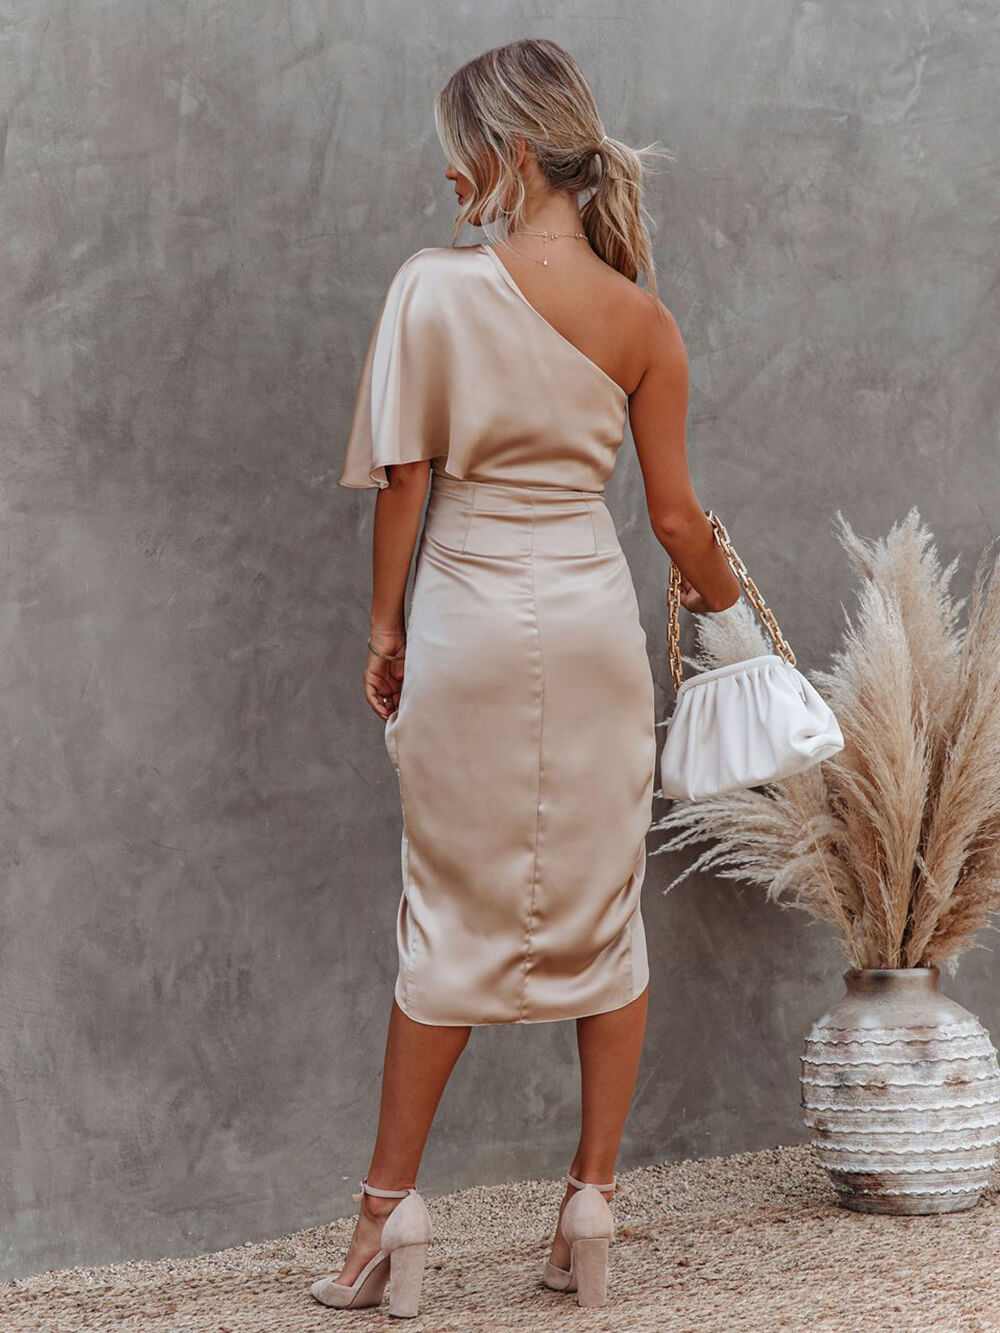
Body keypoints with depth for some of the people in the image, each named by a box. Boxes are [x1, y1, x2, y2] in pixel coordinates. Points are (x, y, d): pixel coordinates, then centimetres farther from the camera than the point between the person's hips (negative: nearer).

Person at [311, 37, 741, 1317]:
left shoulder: (436, 286, -11)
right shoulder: (642, 318, -1)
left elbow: (404, 479, -8)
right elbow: (674, 513, 2)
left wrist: (384, 626, 4)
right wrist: (717, 592, 23)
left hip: (471, 621, -2)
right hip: (594, 620, 2)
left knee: (454, 916, 7)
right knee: (603, 912, 10)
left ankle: (390, 1212, 11)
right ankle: (591, 1208, 14)